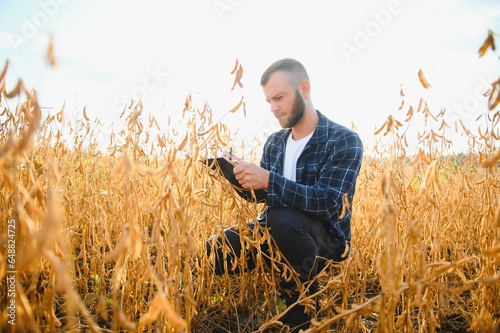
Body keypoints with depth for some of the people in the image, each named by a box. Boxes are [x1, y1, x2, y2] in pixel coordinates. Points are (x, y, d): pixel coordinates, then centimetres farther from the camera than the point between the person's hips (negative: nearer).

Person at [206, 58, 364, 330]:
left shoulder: (344, 141, -14)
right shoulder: (274, 142, 6)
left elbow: (328, 203, -26)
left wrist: (269, 181, -36)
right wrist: (240, 178, -12)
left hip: (325, 236, -5)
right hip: (278, 233, 6)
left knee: (282, 219, -38)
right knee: (214, 252, -12)